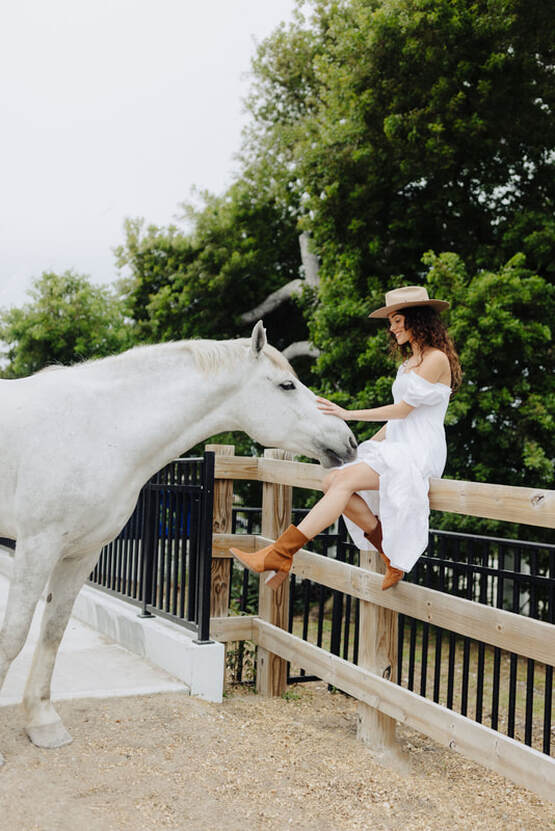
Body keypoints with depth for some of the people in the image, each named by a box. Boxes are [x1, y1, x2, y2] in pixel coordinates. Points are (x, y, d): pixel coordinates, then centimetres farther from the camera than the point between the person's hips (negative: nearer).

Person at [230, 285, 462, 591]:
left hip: (420, 454, -9)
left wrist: (348, 414, -11)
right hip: (396, 447, 9)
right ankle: (391, 552, -8)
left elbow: (402, 409, -12)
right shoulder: (409, 362, 22)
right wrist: (365, 448, 14)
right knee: (331, 482, -13)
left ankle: (280, 555, -31)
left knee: (344, 479, -26)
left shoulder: (436, 359, -7)